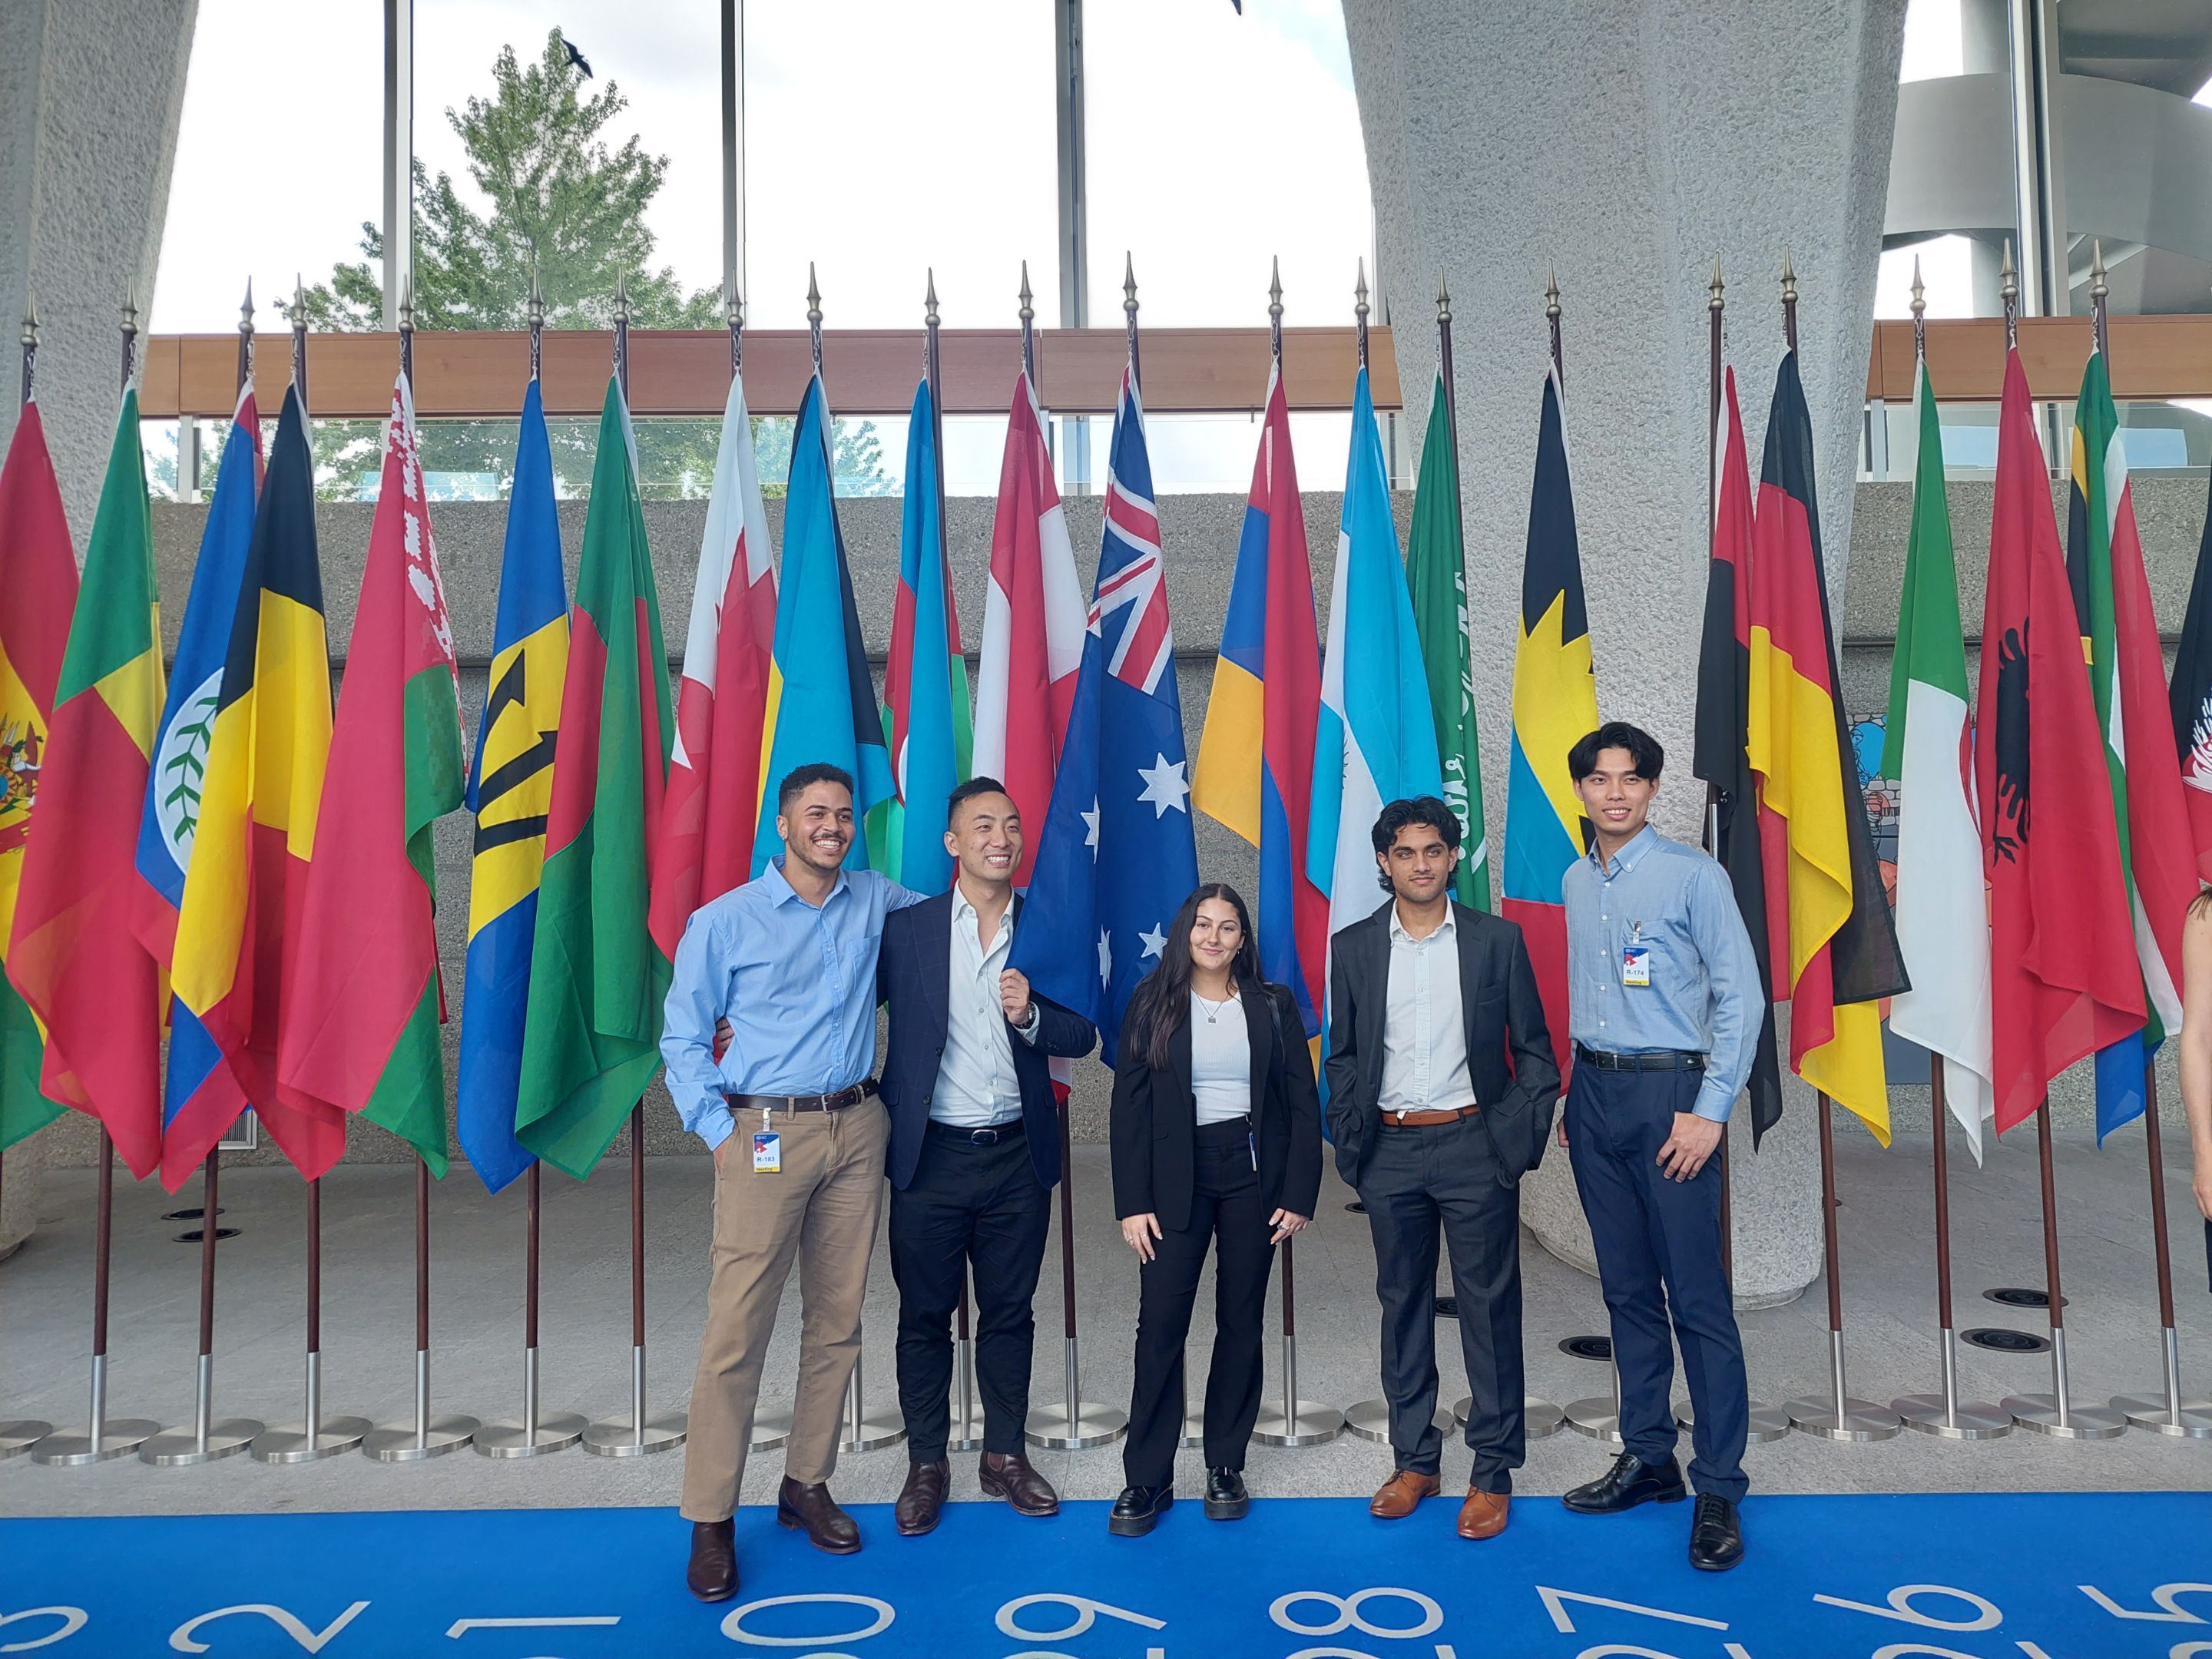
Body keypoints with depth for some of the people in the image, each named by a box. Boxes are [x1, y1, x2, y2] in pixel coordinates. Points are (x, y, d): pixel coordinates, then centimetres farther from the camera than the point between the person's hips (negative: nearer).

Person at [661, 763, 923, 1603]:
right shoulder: (724, 922, -3)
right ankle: (711, 1519, 9)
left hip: (856, 1130, 4)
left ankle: (807, 1485, 25)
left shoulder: (874, 899, 8)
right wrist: (719, 1131, -7)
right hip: (765, 1136, -4)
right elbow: (682, 1038, 2)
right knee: (737, 1330, -5)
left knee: (837, 1320, 10)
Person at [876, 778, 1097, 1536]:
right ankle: (926, 1464, 26)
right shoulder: (905, 929, -2)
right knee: (924, 1317, 10)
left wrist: (1031, 1014, -16)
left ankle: (1005, 1455, 30)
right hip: (931, 1155, -1)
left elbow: (1081, 1036, 2)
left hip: (1017, 1156, 2)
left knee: (1009, 1313, 13)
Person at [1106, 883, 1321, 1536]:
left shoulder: (1273, 1006, 4)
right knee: (1160, 1322, -4)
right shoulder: (1153, 1004, 1)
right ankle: (1147, 1477, 6)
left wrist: (1300, 1194, -3)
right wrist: (1132, 1202, -7)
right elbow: (1129, 1107, -1)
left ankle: (1226, 1465, 20)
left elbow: (1303, 1104, 4)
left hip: (1253, 1175, 1)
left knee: (1242, 1321, 7)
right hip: (1176, 1178, -1)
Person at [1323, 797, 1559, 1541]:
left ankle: (1494, 1472, 16)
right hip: (1390, 1151, 2)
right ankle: (1414, 1459, 24)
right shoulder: (1353, 947, 5)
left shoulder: (1498, 940, 0)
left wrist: (1522, 1134, -5)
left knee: (1489, 1307, 4)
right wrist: (1348, 1138, 1)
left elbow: (1533, 1049, 3)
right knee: (1402, 1305, 11)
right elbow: (1341, 1056, 11)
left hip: (1474, 1145, -2)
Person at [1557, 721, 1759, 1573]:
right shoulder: (1576, 882, 11)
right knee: (1627, 1289, 13)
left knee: (1697, 1296, -3)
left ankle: (1719, 1489, 8)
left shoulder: (1692, 874, -7)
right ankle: (1647, 1459, 25)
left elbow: (1740, 996, -9)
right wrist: (1574, 1095, 13)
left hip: (1667, 1094, -6)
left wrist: (1709, 1112, -14)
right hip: (1594, 1094, 6)